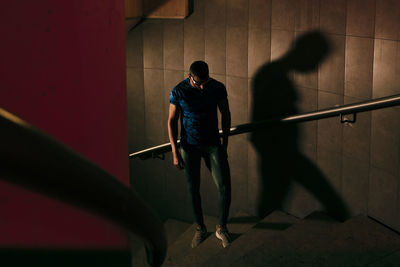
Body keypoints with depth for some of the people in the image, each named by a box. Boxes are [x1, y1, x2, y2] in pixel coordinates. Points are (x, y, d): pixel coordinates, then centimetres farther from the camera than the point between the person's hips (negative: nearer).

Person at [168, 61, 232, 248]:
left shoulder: (218, 88, -10)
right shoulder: (178, 91, -13)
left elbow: (225, 114, 4)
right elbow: (172, 121, -5)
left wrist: (225, 144, 5)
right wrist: (175, 152, -8)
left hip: (213, 144, 1)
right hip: (189, 146, 0)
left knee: (224, 187, -6)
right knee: (193, 189, 8)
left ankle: (221, 228, 14)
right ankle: (200, 228, 27)